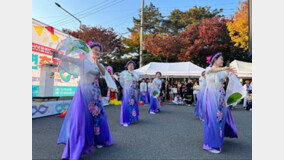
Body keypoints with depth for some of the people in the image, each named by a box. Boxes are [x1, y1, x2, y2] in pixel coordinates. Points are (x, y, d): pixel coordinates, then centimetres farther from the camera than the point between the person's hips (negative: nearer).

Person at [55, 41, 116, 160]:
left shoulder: (99, 64, 13)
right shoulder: (83, 61, -2)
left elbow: (104, 73, -4)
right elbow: (69, 59, -16)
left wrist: (98, 63, -20)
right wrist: (57, 54, -33)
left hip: (96, 94, 6)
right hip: (84, 92, -6)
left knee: (97, 116, 13)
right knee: (81, 117, -7)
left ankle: (98, 140, 33)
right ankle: (75, 149, 4)